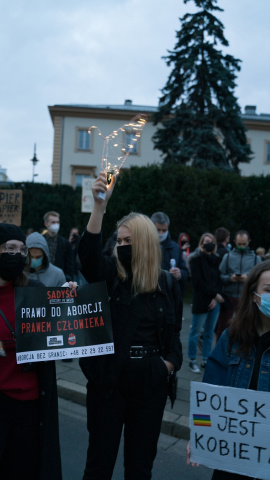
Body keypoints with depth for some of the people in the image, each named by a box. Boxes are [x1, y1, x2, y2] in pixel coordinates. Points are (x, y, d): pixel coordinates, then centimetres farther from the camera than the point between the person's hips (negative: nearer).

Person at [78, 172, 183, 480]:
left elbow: (174, 332, 12)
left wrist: (171, 362, -5)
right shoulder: (108, 273, -4)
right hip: (108, 378, -1)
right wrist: (100, 206, -35)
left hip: (151, 382, 2)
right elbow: (88, 252, -26)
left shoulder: (167, 283, 2)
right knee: (100, 454, 12)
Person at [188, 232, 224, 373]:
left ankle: (205, 360, 20)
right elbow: (198, 282, -11)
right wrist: (215, 294, -10)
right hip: (201, 302, -5)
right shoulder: (196, 259, -4)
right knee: (195, 332, 1)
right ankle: (192, 361, 12)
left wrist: (216, 298, -5)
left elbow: (219, 280, 9)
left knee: (209, 333, 10)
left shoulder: (216, 260, 12)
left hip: (215, 302, 5)